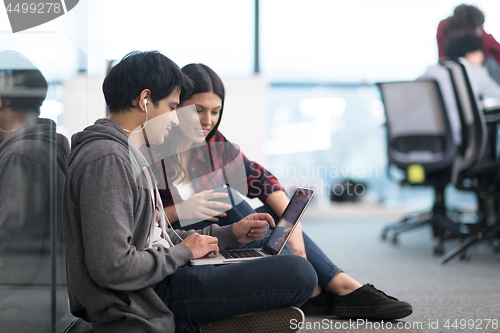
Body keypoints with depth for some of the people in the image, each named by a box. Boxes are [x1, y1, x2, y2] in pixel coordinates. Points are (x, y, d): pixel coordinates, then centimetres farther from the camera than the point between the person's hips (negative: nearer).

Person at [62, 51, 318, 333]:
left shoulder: (127, 154, 18)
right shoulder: (107, 159, -16)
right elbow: (112, 268, -25)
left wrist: (228, 234, 16)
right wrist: (184, 252, -10)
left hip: (154, 285, 11)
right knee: (298, 274, -16)